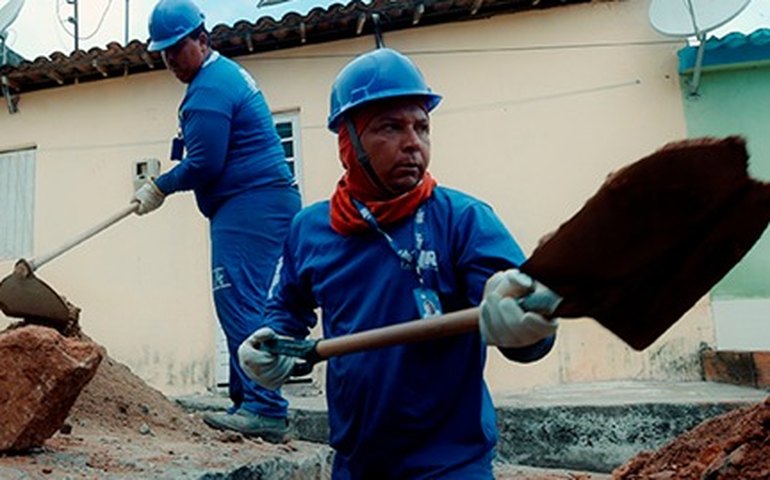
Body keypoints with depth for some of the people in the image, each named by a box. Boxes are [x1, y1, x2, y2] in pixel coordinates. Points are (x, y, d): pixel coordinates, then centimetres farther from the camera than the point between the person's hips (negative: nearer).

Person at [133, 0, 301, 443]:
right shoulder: (228, 73, 23)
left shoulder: (209, 87, -11)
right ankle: (250, 402, 13)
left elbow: (204, 165, -14)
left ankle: (264, 409, -13)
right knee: (243, 304, 9)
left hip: (249, 205, -11)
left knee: (239, 303, -13)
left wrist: (160, 188, 2)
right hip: (264, 202, 11)